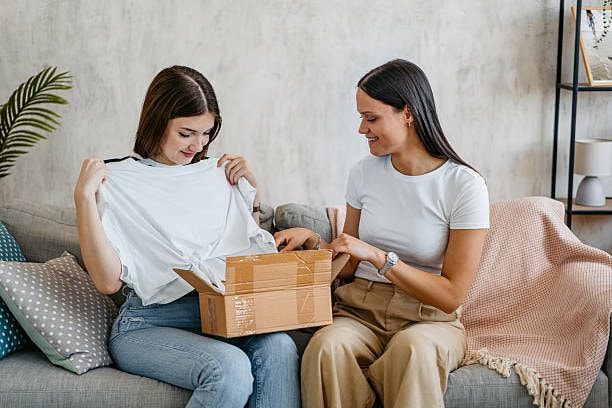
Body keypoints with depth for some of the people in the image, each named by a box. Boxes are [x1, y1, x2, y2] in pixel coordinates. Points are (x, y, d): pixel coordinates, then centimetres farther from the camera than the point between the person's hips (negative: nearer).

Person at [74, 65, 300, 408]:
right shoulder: (116, 181, -1)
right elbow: (108, 281, -9)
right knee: (229, 368, -32)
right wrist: (84, 197, -14)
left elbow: (252, 244, 26)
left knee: (279, 347, -28)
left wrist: (251, 183, 13)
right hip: (149, 323, -4)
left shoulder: (218, 174, 13)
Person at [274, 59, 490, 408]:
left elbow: (452, 296, -11)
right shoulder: (365, 173, 7)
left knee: (413, 347, -38)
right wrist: (311, 240, -2)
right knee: (327, 346, -32)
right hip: (360, 312, 3)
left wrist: (379, 256, -19)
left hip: (429, 318, -3)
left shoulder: (465, 186, -8)